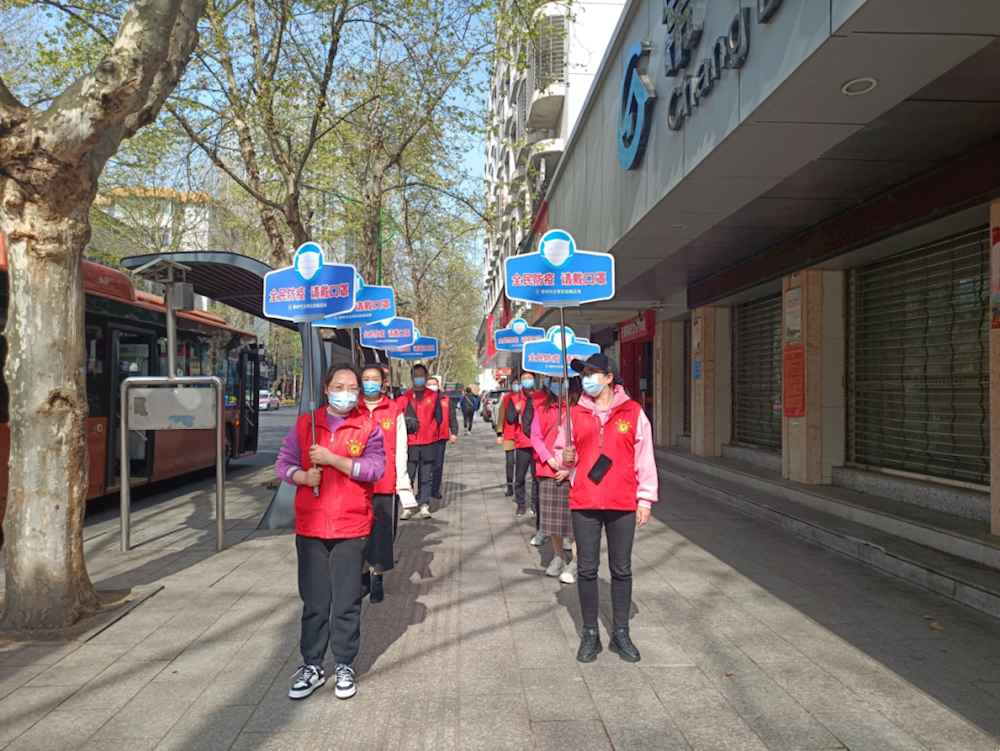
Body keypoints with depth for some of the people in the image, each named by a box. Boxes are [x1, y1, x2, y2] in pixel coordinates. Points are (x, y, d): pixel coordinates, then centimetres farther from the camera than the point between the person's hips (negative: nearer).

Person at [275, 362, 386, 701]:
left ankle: (344, 666, 23)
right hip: (310, 527, 2)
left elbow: (375, 468, -11)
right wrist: (303, 476, -11)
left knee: (347, 602, 6)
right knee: (313, 602, 10)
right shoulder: (304, 424, 8)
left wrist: (332, 459, -17)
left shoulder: (368, 427, 1)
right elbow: (284, 462, 9)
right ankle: (312, 666, 25)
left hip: (351, 528, -2)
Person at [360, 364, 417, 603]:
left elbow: (400, 449, 2)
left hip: (385, 483, -1)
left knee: (382, 530, 4)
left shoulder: (395, 411, 2)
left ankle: (377, 578, 18)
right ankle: (362, 575, 23)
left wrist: (403, 484, -2)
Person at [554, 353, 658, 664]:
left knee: (621, 570, 10)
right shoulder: (575, 414, 5)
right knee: (587, 569, 7)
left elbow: (645, 458, 2)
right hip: (584, 503, 1)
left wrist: (645, 499, -1)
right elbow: (561, 450, 13)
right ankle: (590, 633, 21)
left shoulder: (633, 412, 0)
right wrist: (565, 458, -11)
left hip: (622, 505, -1)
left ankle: (620, 633, 24)